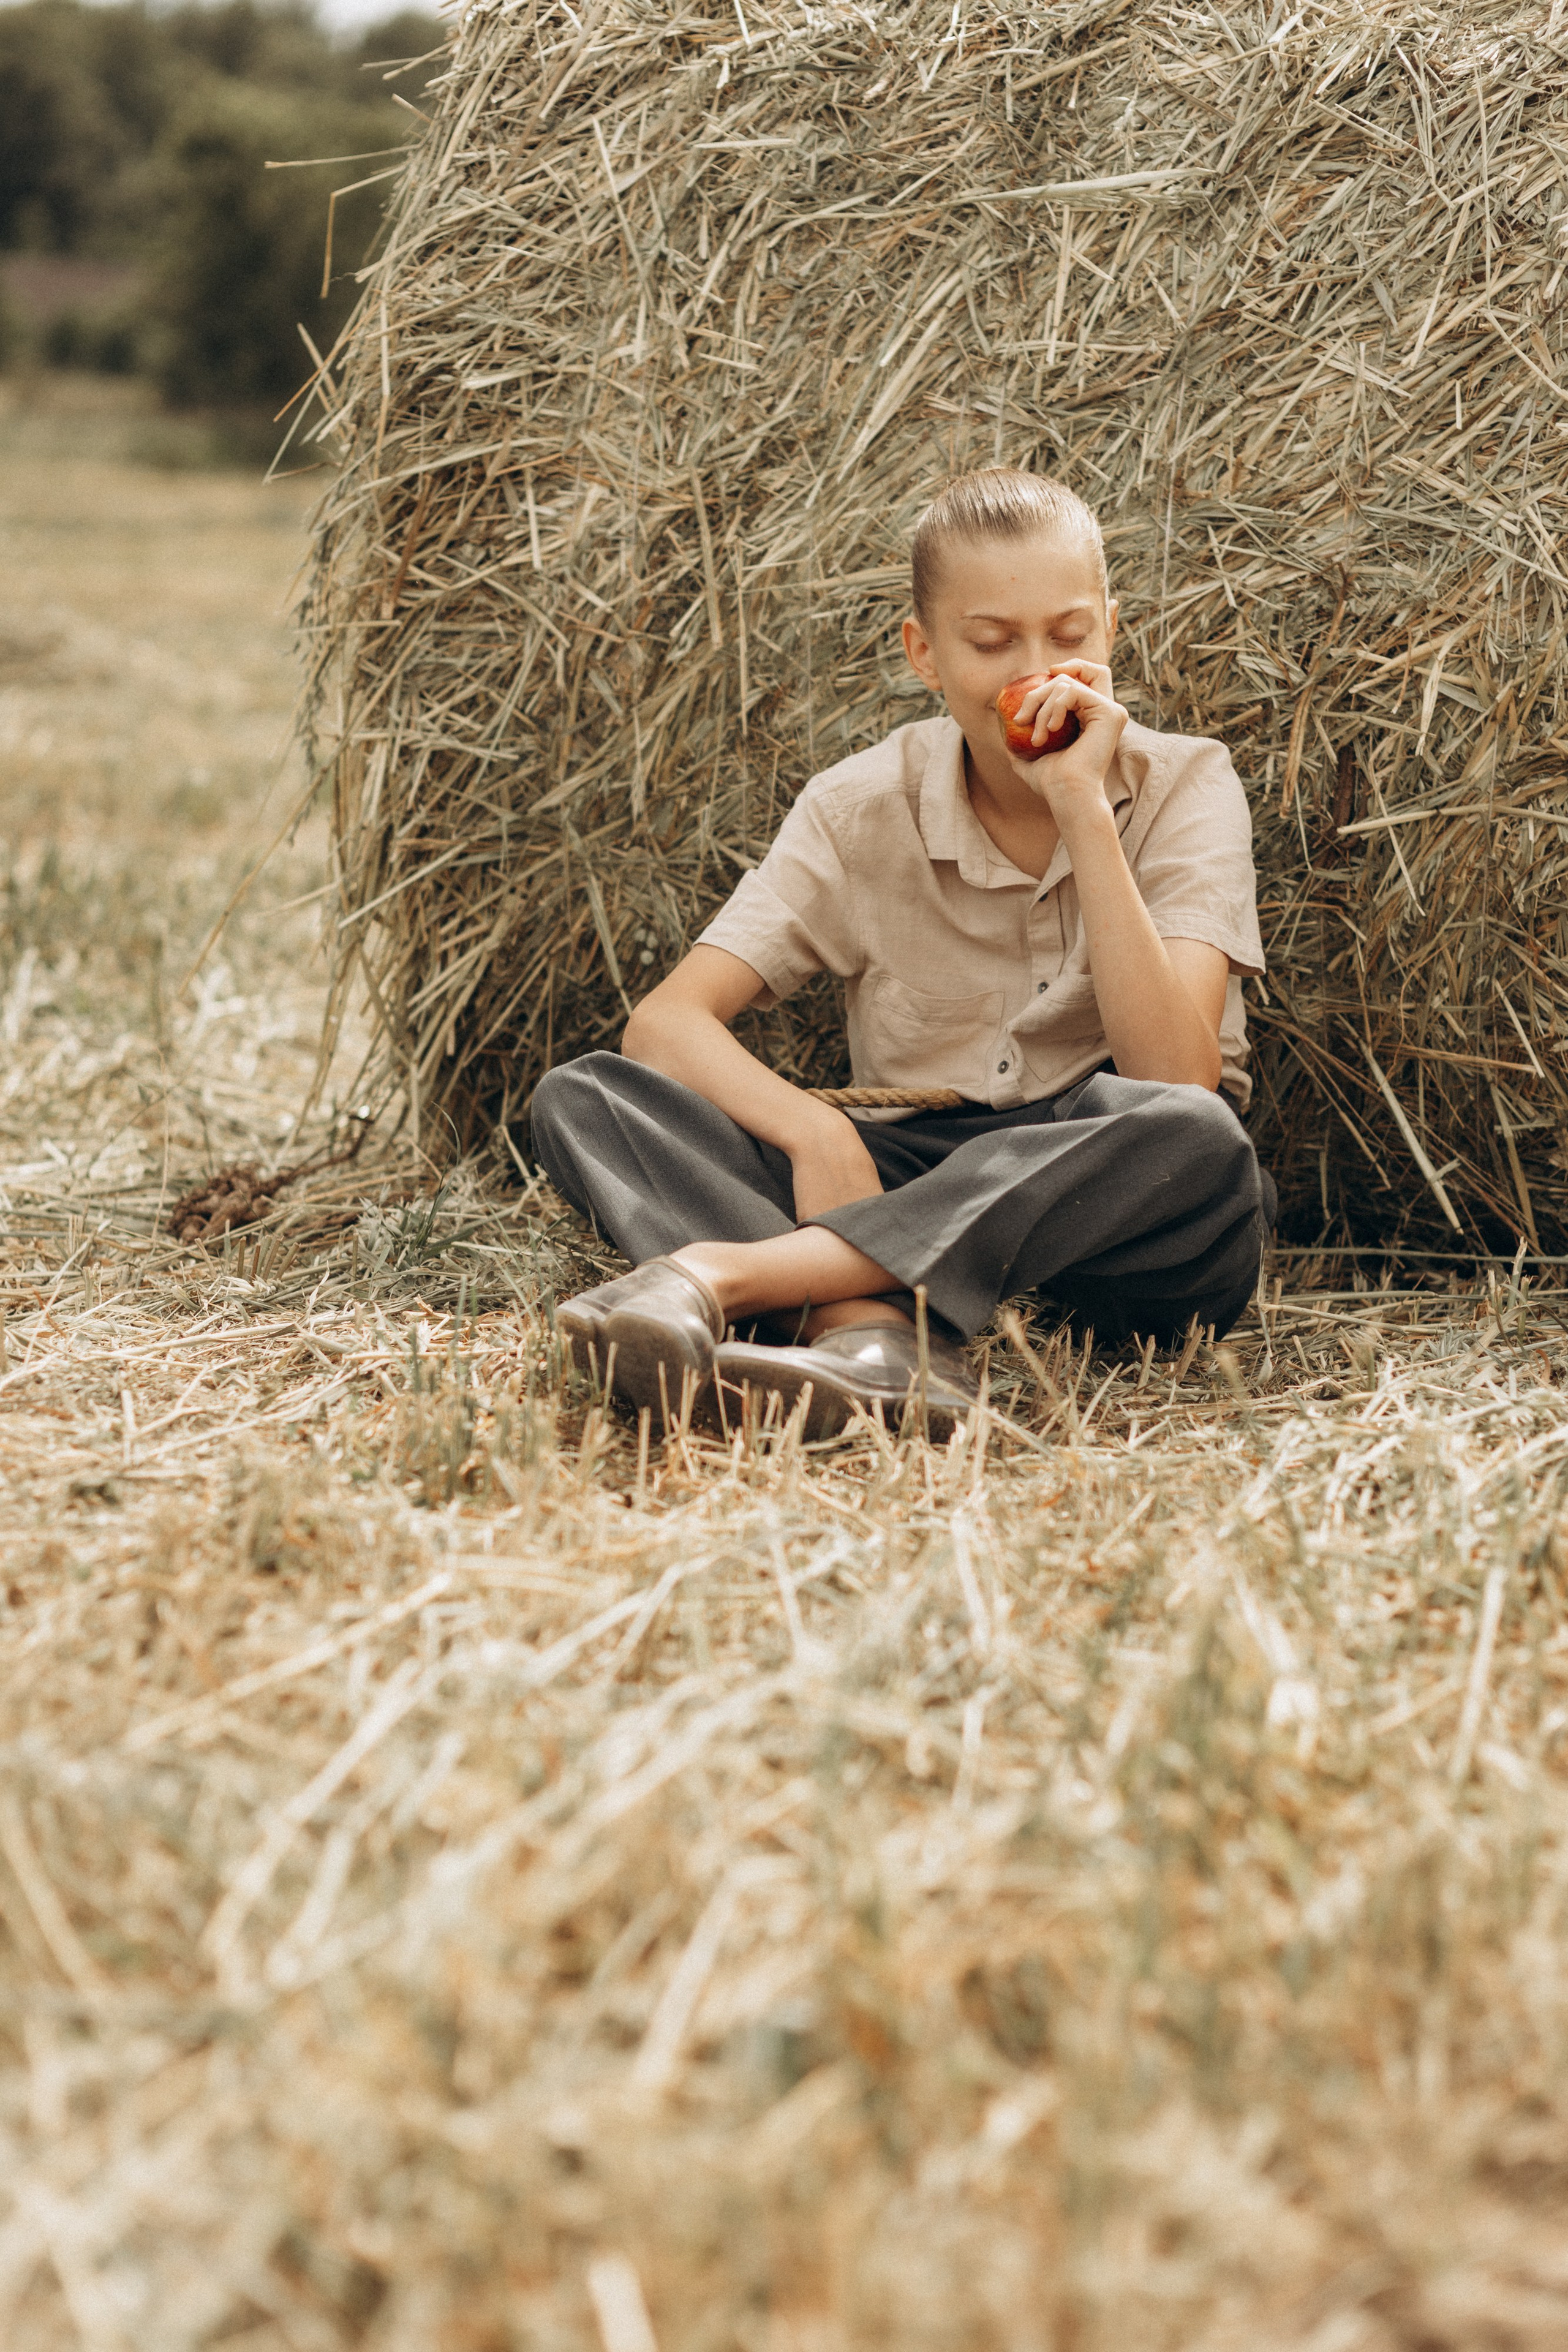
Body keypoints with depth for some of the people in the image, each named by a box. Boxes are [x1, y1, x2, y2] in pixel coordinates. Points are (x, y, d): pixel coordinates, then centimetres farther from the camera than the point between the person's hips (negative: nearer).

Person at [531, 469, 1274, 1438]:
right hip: (920, 1192, 2)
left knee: (1192, 1136, -38)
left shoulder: (1184, 784, -6)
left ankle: (723, 1270, -37)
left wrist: (1084, 808, -23)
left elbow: (1176, 1075, -20)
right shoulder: (864, 809, -2)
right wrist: (814, 1132, -29)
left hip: (1119, 1224, -2)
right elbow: (665, 1022, -10)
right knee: (583, 1097, -15)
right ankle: (871, 1328, -41)